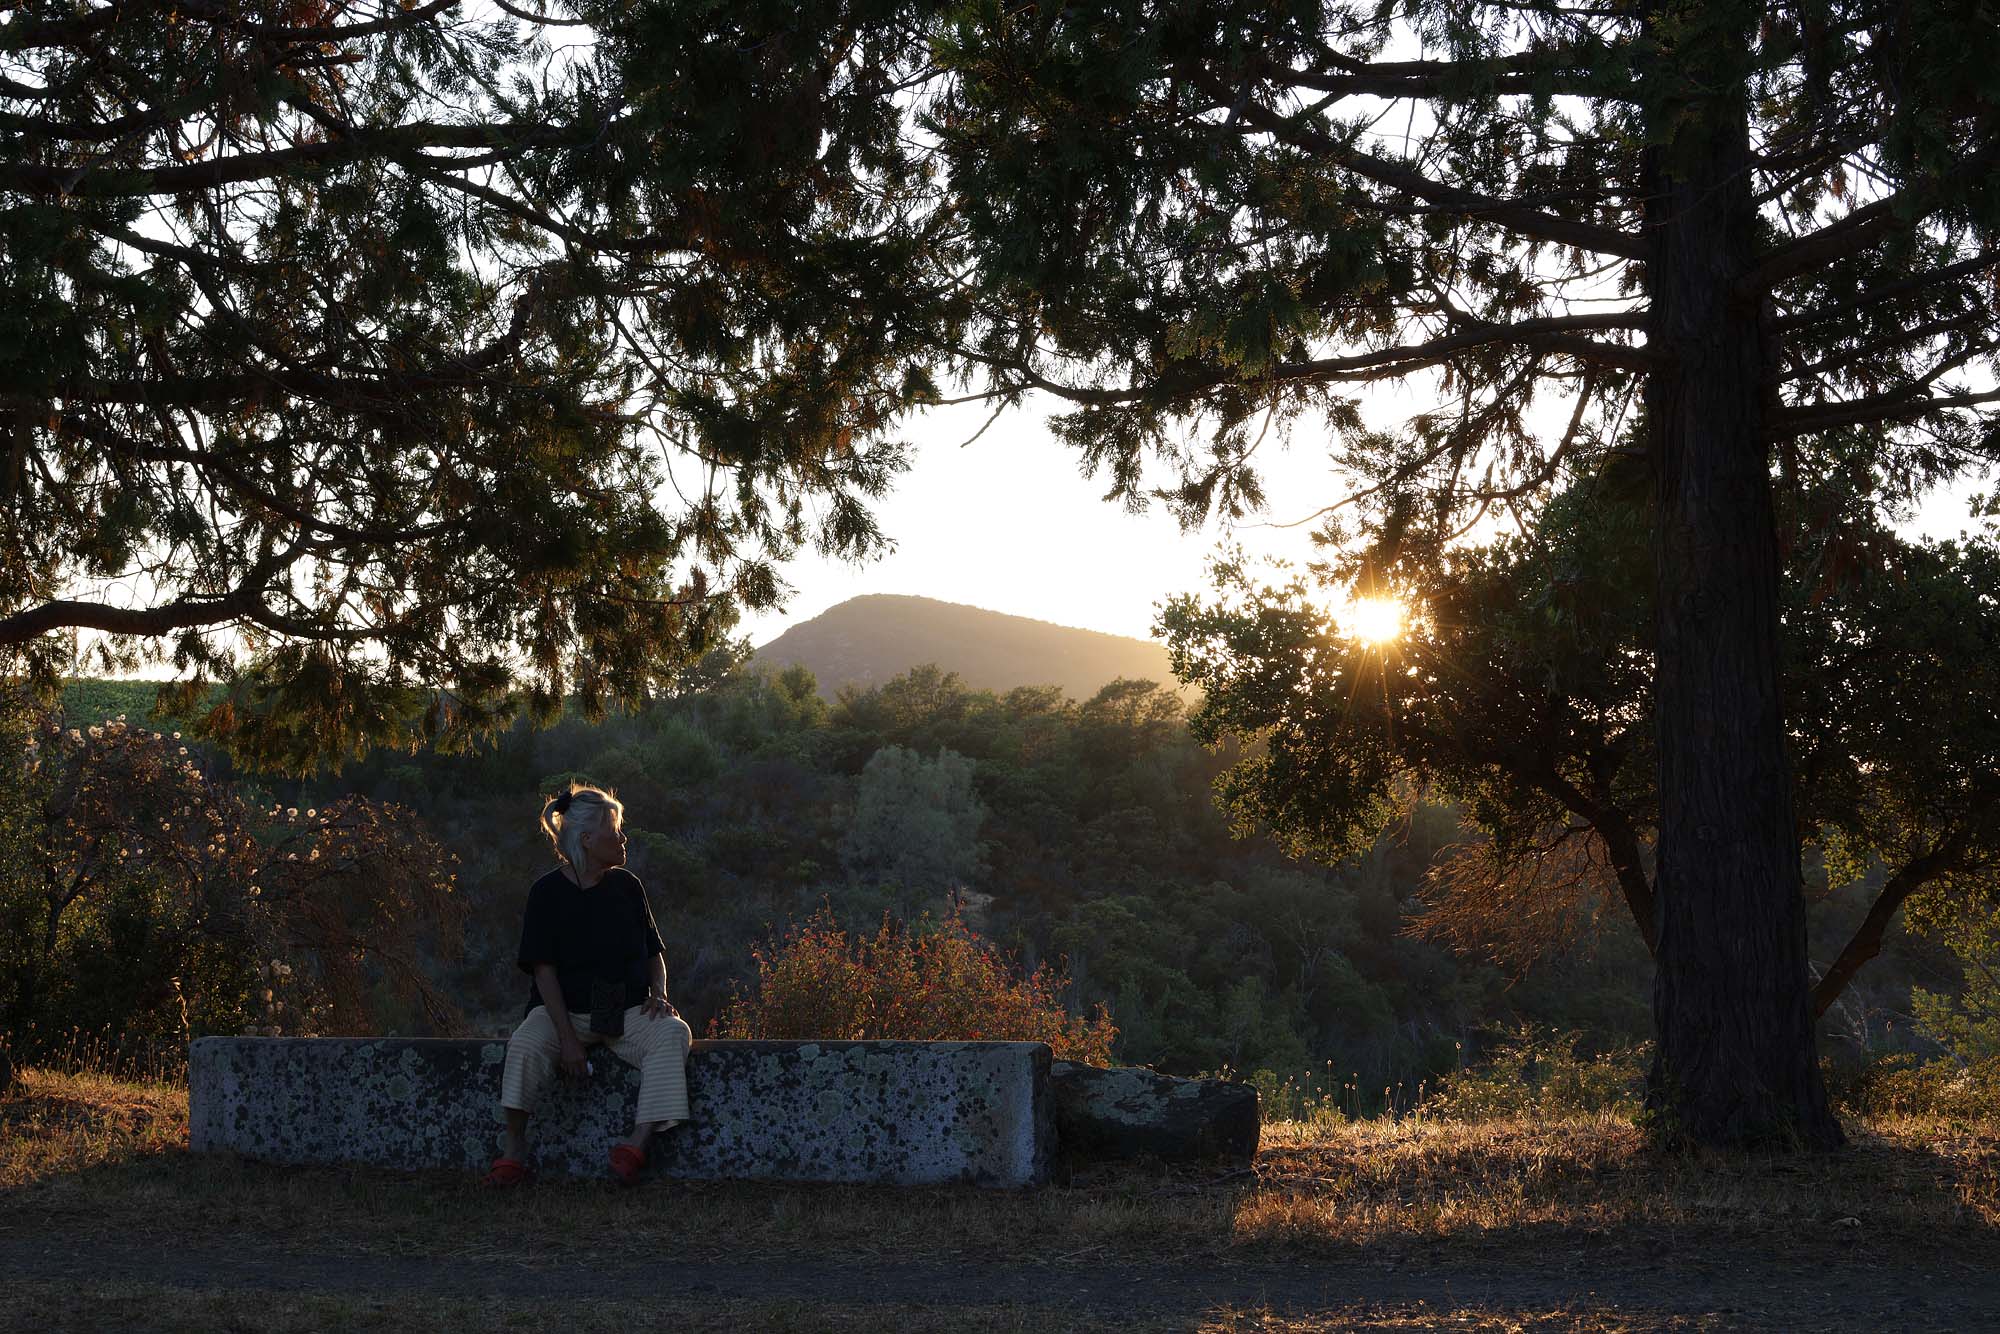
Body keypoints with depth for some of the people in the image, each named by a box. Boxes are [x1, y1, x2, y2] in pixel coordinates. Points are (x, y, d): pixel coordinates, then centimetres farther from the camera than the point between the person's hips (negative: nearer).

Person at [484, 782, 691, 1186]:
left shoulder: (626, 886, 7)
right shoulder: (548, 892, -4)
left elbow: (654, 952, 16)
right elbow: (544, 970, -9)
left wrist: (658, 993, -6)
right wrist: (567, 1038, -19)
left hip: (627, 1010, 3)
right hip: (563, 1010, -2)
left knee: (672, 1034, -28)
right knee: (525, 1045, -33)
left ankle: (638, 1143, -35)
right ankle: (514, 1150, -21)